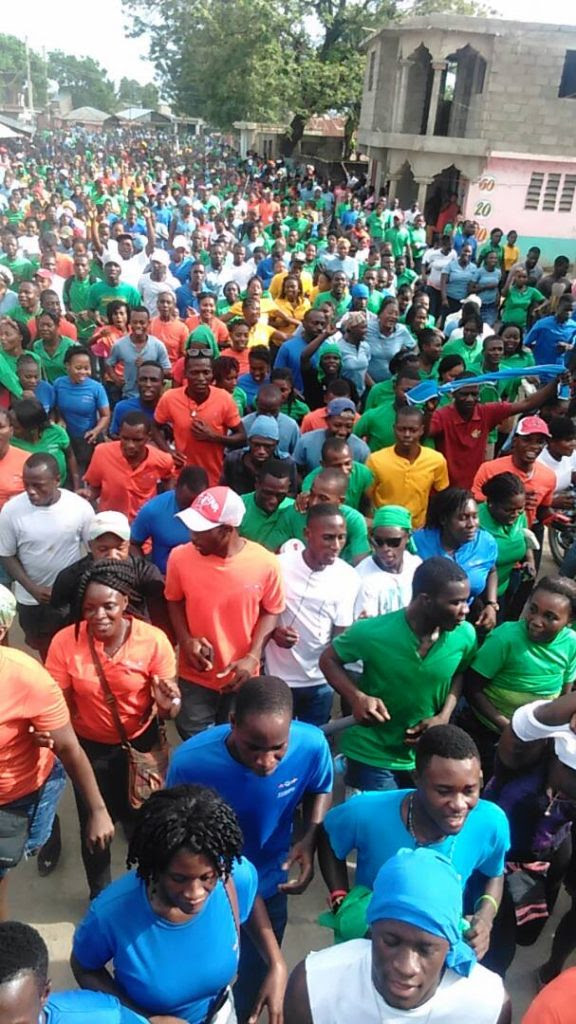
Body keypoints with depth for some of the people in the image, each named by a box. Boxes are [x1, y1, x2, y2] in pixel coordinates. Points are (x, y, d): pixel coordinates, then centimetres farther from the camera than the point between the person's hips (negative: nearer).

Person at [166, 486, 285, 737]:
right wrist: (185, 639, -14)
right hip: (195, 674, 1)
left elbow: (270, 611, -5)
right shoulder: (180, 557, -17)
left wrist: (253, 657, -15)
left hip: (241, 674, 0)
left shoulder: (265, 563, -21)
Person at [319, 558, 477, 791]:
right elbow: (329, 660, -8)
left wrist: (444, 716, -9)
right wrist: (357, 698, -26)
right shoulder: (373, 632, -25)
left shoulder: (465, 635, -14)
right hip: (372, 756, -4)